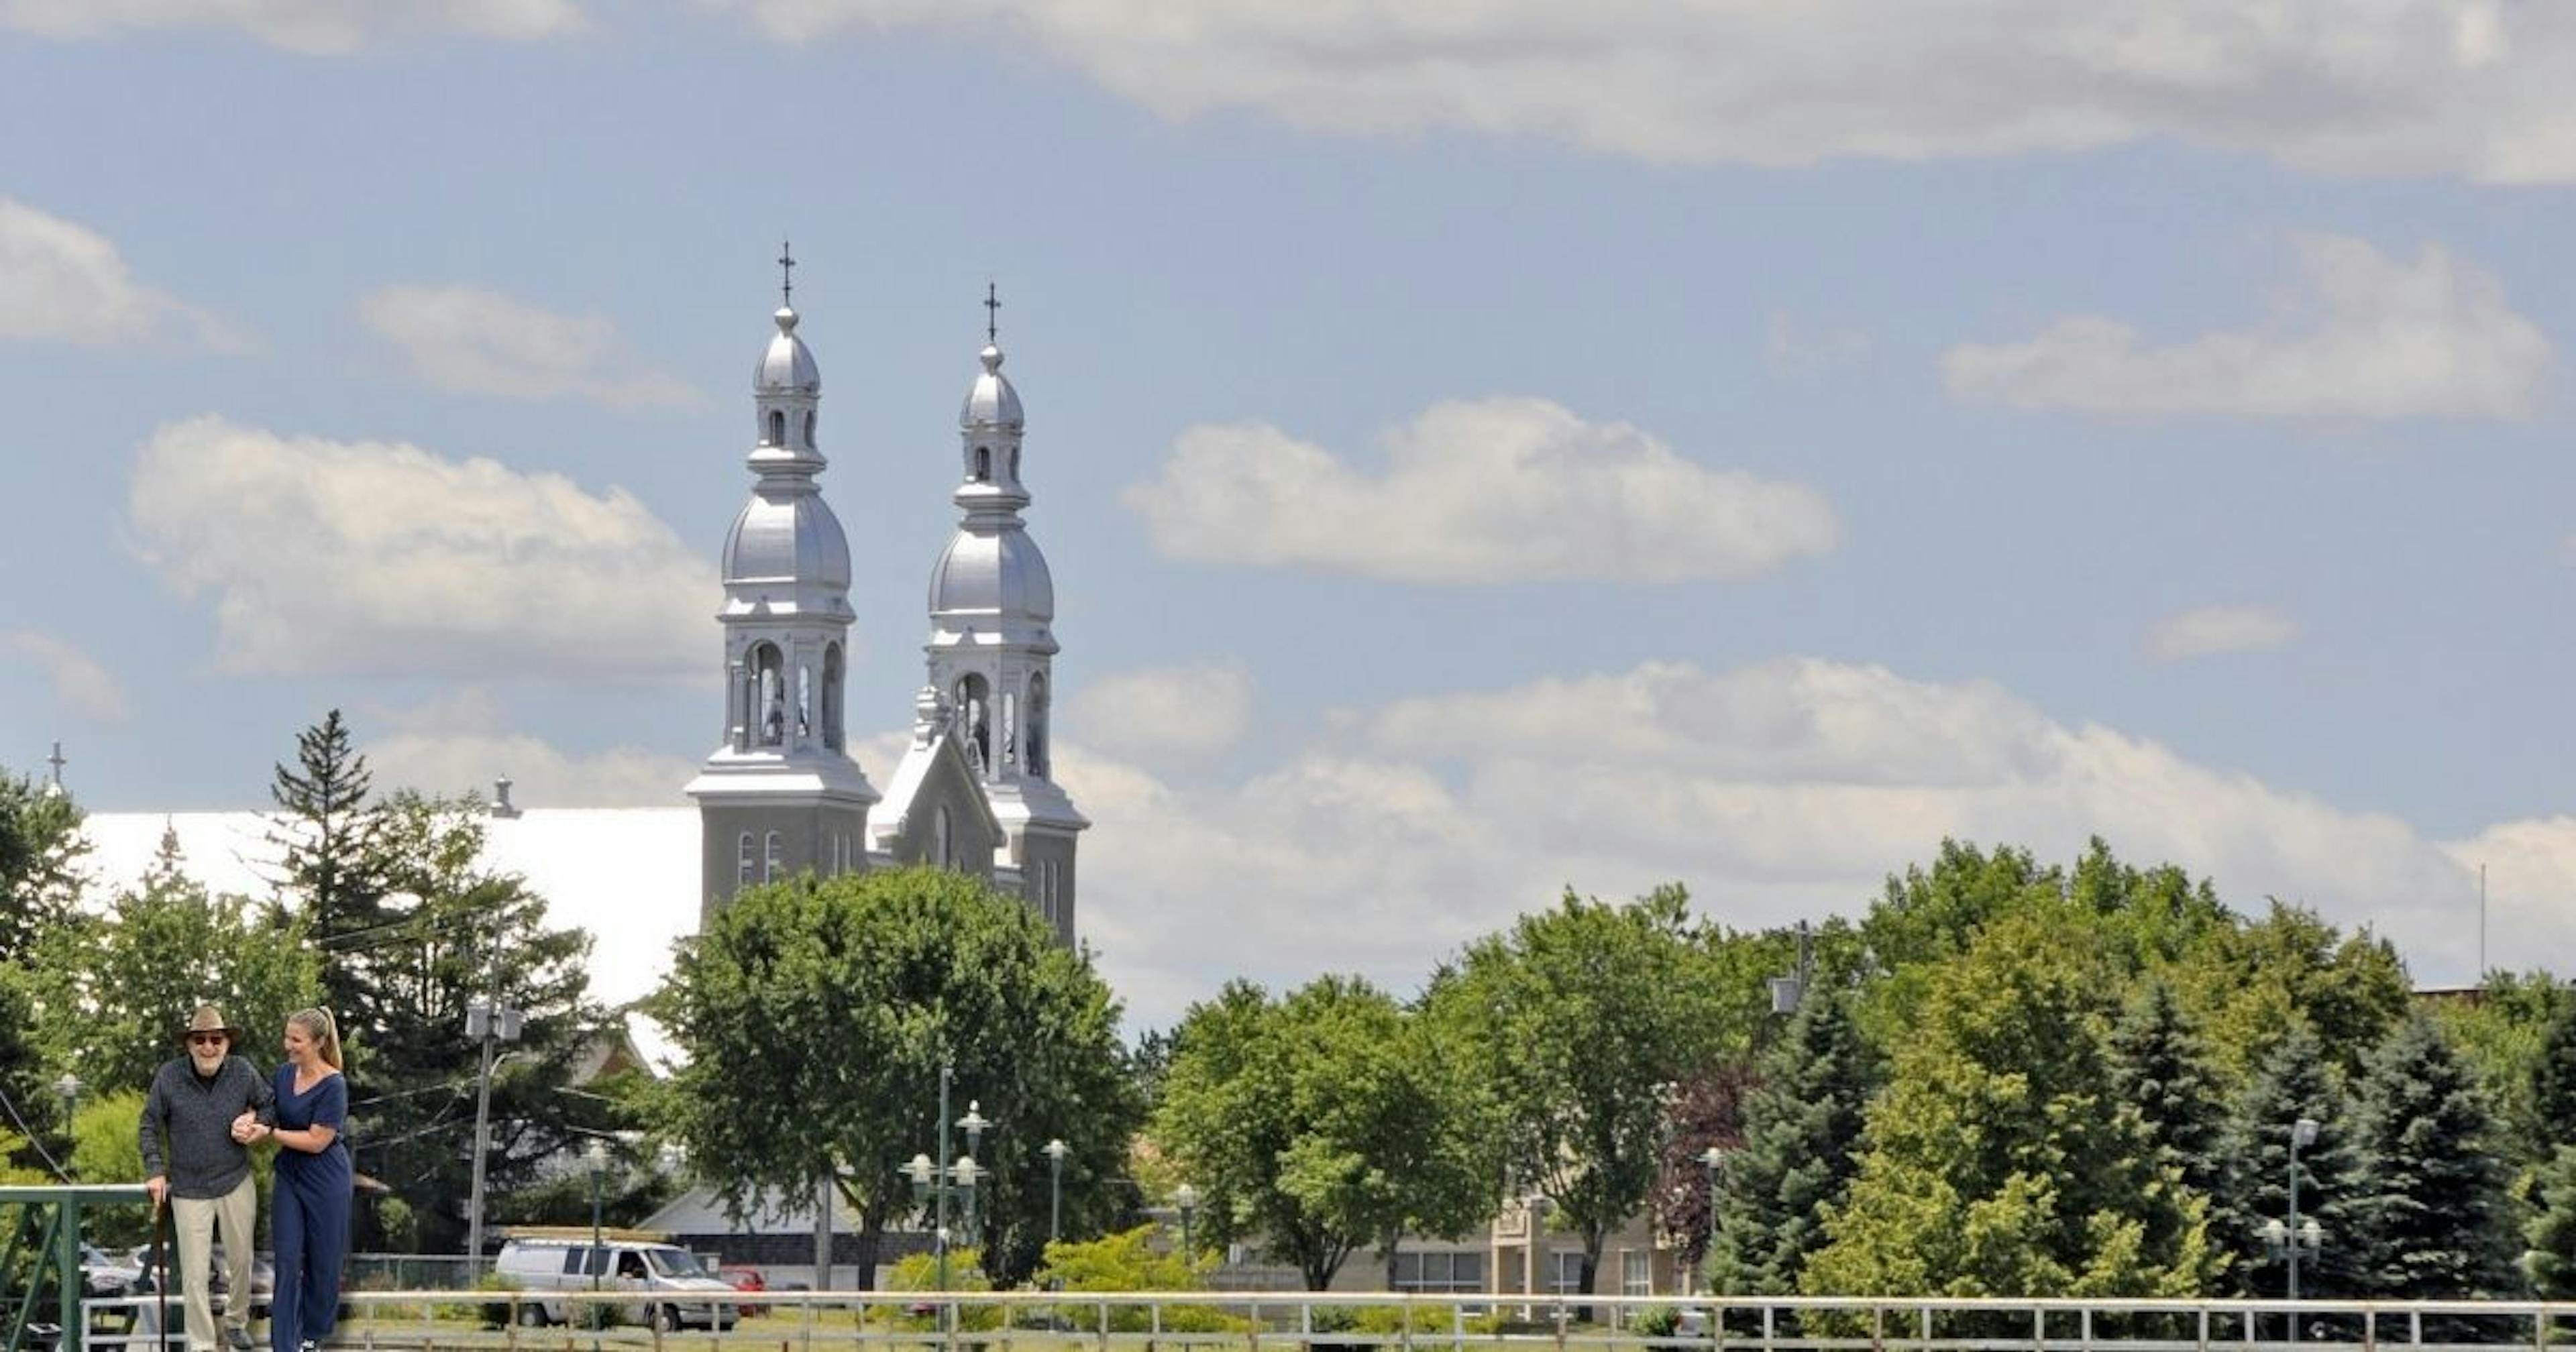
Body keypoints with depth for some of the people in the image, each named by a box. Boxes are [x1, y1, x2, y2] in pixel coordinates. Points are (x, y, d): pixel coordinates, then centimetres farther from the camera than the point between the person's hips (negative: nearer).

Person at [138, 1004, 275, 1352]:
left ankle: (237, 1323, 39)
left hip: (236, 1183, 2)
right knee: (195, 1274, -2)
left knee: (240, 1261, 16)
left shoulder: (243, 1072, -9)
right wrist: (156, 1172, -7)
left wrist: (255, 1122, -13)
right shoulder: (169, 1076, -13)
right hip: (189, 1190, -2)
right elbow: (151, 1126, -1)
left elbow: (270, 1104, 8)